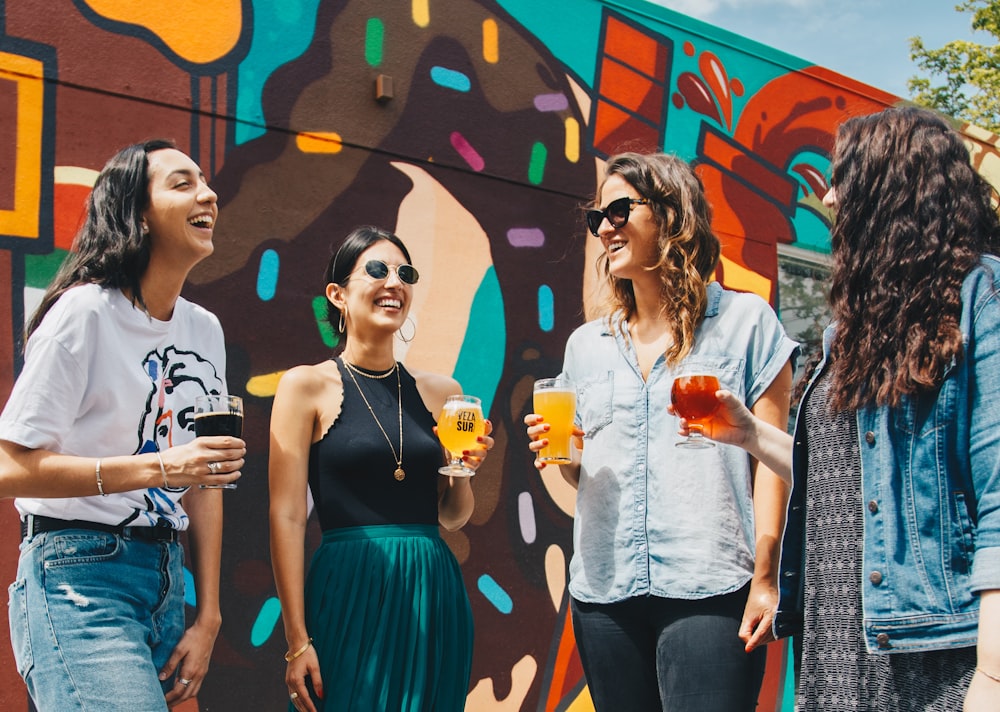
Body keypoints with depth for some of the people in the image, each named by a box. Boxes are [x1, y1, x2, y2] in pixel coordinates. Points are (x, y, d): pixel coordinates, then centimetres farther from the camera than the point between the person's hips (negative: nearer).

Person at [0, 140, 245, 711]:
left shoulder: (205, 330, 10)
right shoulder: (85, 312, -11)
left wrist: (208, 619, 7)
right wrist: (160, 467, -21)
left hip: (167, 577, 7)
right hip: (80, 578, -7)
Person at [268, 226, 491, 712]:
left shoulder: (440, 393, 10)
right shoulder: (307, 386, -1)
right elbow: (287, 517, -6)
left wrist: (465, 469, -5)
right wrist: (297, 639, -11)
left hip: (433, 597, 4)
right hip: (350, 597, -4)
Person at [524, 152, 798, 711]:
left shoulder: (745, 320, 4)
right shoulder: (587, 344, 17)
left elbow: (771, 456, -2)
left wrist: (765, 577, -10)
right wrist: (564, 454, 0)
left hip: (709, 590, -5)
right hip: (604, 591, 5)